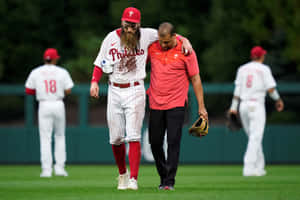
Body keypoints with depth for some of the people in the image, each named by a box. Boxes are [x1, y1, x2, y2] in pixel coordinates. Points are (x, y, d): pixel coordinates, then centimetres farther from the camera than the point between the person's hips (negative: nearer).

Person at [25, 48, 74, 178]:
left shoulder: (35, 72, 2)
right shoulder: (62, 72, -1)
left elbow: (28, 90, 2)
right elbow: (68, 91, -3)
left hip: (44, 105, 0)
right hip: (58, 105, 0)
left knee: (45, 138, 0)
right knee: (60, 136, 14)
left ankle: (46, 170, -7)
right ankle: (60, 167, 7)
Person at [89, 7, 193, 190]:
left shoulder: (146, 35, 0)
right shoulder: (111, 38, 2)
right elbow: (100, 63, 8)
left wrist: (184, 40, -4)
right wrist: (94, 81, -6)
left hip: (135, 91, -2)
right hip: (115, 91, 2)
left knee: (133, 136, -12)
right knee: (116, 138, 5)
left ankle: (133, 179, -13)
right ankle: (122, 173, 25)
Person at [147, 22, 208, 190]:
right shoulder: (152, 48, 2)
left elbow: (195, 79, -2)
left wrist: (201, 107, -4)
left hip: (176, 104, -4)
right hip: (155, 104, 4)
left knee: (173, 141, -11)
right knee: (155, 142, 5)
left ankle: (169, 182, -11)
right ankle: (163, 177, 20)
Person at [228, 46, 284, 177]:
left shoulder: (242, 69, 11)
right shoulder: (264, 69, -3)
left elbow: (237, 89, 6)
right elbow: (270, 88, -8)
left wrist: (233, 107, 5)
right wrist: (278, 100, 9)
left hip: (243, 106, 6)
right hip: (256, 106, -6)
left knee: (253, 137, 15)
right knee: (256, 138, -8)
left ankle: (259, 167, 17)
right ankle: (249, 169, -17)